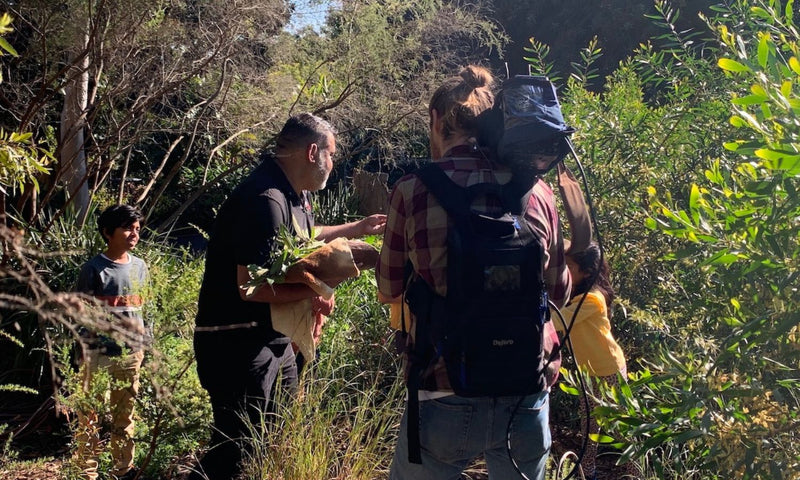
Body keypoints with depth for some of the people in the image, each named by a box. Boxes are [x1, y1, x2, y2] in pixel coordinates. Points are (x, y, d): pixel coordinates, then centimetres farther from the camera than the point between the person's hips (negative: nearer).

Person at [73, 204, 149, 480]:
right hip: (99, 354, -5)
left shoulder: (140, 267, 8)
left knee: (125, 415, 14)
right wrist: (88, 349, -12)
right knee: (91, 416, 1)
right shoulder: (94, 269, -8)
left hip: (131, 354, 5)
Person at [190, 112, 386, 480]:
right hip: (236, 343, -10)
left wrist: (355, 229, 28)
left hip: (274, 339, 10)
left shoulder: (294, 194, 8)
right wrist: (312, 292, -19)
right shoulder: (266, 201, -24)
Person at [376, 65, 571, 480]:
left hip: (445, 395, -2)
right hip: (526, 398, 3)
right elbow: (560, 291, 8)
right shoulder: (537, 192, -3)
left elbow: (389, 292, 3)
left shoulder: (413, 190, -10)